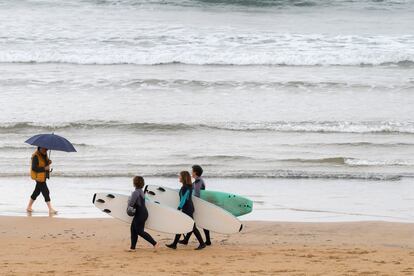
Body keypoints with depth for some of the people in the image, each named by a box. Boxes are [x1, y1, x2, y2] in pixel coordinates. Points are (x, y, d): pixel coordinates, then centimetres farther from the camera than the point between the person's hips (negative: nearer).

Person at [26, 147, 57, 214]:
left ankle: (29, 207, 28)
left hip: (43, 175, 9)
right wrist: (44, 168, -25)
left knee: (37, 191, 16)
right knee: (46, 192, -9)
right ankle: (50, 209, -7)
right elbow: (34, 168, -23)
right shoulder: (36, 156, -22)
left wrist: (49, 162, -5)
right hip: (38, 176, -9)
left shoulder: (44, 154, 4)